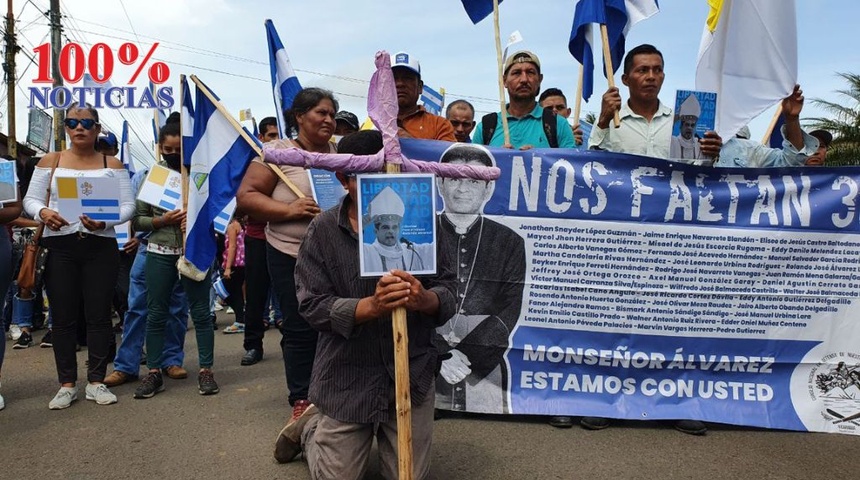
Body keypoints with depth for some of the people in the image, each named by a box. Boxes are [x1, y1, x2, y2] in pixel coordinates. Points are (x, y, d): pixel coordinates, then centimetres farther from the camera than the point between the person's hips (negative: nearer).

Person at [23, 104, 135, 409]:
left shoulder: (113, 164, 7)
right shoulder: (51, 161, 9)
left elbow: (128, 205, 1)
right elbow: (30, 199, 7)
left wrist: (105, 222, -18)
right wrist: (43, 213, -15)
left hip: (101, 247, -1)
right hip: (59, 246, 1)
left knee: (98, 315, 2)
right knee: (63, 317, 4)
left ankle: (96, 381, 14)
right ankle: (67, 384, 15)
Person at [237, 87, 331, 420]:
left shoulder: (340, 152, 9)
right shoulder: (279, 151, -3)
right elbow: (246, 195, -8)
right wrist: (288, 210, -21)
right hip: (291, 255, -3)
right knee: (300, 329, 5)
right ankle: (301, 400, 20)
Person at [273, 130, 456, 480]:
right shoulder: (322, 230, -8)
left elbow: (448, 291, -5)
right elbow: (312, 305, -13)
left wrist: (424, 299, -29)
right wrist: (372, 306, -30)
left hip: (412, 375, 2)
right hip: (346, 380, -1)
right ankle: (310, 427, 42)